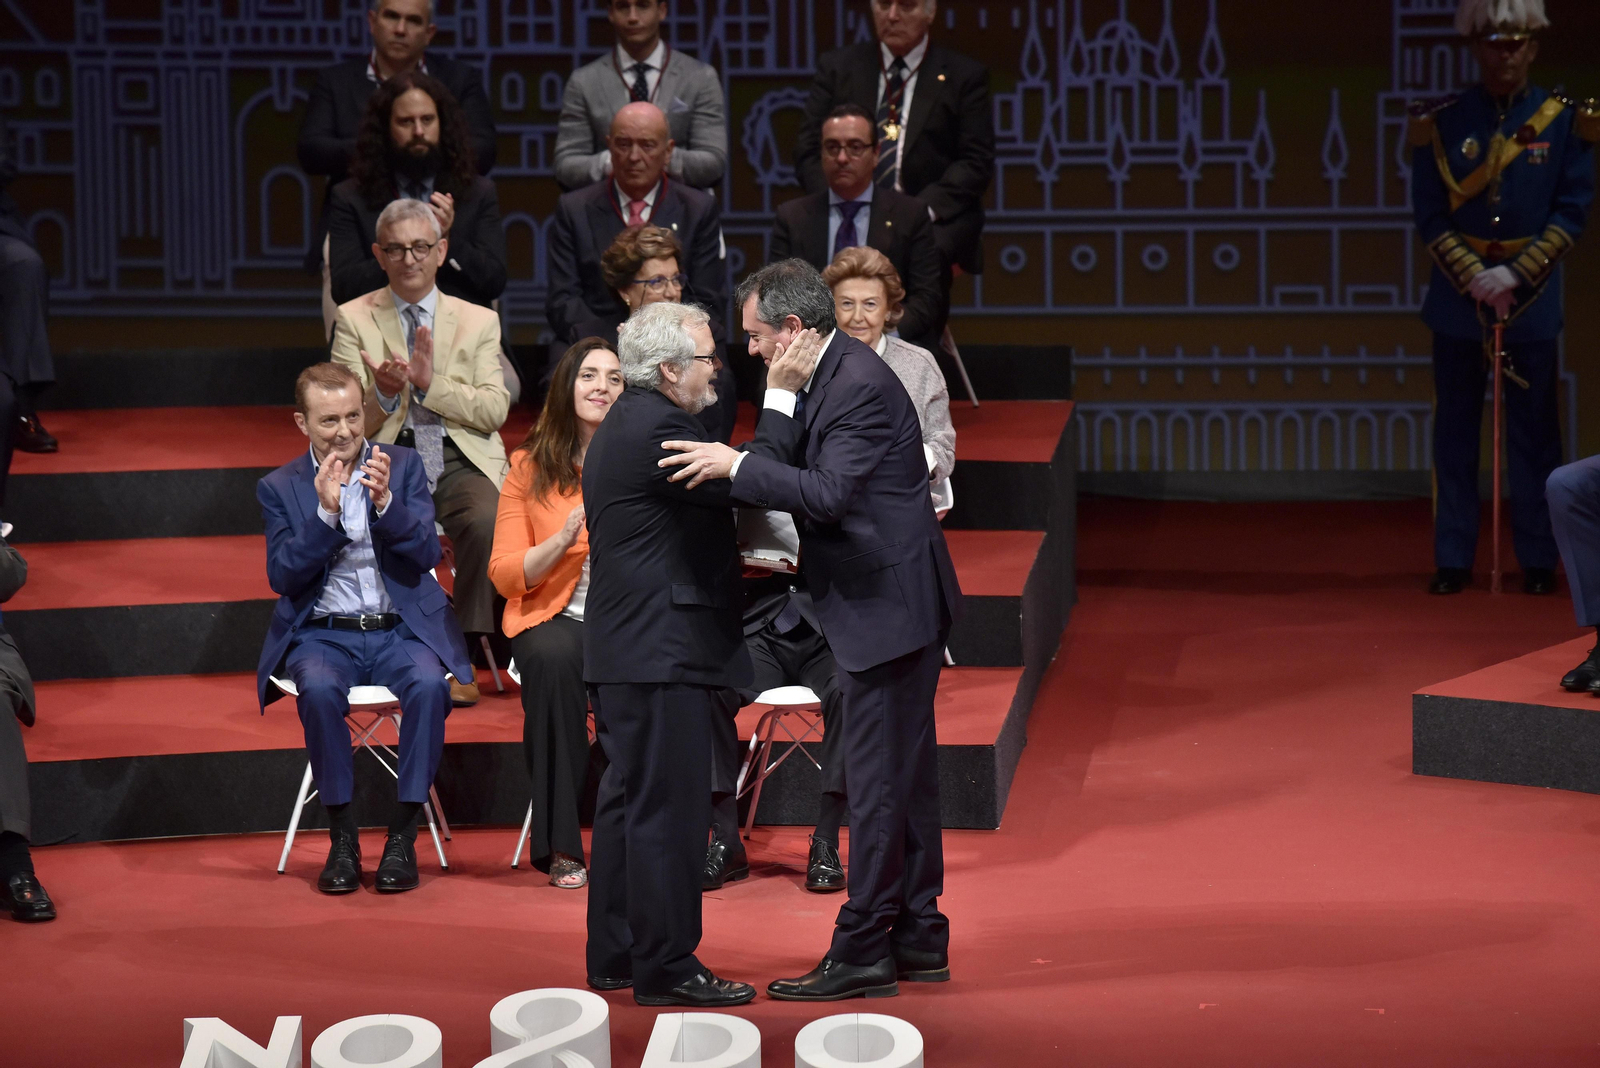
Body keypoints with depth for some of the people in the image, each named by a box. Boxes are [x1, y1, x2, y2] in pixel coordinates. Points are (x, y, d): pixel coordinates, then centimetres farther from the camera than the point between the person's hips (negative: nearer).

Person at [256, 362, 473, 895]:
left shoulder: (403, 465, 7)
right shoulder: (280, 487, 7)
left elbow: (427, 555, -2)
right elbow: (282, 577, -4)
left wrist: (385, 502, -19)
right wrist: (325, 513, -16)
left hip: (401, 628, 0)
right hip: (324, 633, 0)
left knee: (429, 683, -32)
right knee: (319, 688, -34)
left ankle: (402, 836, -21)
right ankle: (342, 837, -19)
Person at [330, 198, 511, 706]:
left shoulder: (479, 321, 12)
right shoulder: (354, 319, 10)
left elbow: (494, 411, -1)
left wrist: (431, 382, -15)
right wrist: (383, 393, -20)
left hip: (461, 462, 1)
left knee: (489, 522, -32)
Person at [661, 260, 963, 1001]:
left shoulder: (860, 385, -20)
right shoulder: (826, 374, 12)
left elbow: (830, 493, -27)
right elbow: (786, 466, 9)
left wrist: (736, 466, -24)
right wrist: (783, 395, -3)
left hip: (886, 602, -11)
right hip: (894, 602, 11)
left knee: (877, 780, -6)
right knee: (905, 772, 15)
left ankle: (861, 953, -1)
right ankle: (918, 938, 23)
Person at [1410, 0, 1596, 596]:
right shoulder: (1442, 122, 0)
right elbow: (1430, 216, -1)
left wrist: (1514, 276, -12)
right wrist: (1475, 279, -13)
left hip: (1532, 300, -1)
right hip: (1458, 299, 1)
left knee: (1533, 434, 3)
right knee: (1455, 434, 5)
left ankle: (1537, 561, 12)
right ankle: (1453, 561, 12)